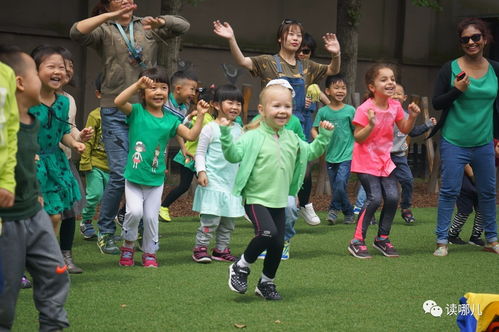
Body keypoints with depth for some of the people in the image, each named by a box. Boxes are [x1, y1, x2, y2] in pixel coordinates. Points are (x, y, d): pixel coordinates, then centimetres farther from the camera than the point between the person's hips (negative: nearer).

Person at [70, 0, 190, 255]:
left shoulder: (147, 27, 12)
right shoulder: (104, 30, 4)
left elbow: (183, 26, 5)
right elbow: (76, 33, -15)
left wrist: (160, 22, -14)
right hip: (115, 112, -3)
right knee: (120, 173, -9)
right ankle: (105, 233, 5)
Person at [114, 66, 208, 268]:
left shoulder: (170, 120, 3)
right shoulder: (136, 112, -5)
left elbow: (191, 136, -3)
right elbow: (118, 102, -23)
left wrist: (200, 116, -14)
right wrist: (138, 84, -31)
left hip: (156, 179, 3)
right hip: (134, 176, -3)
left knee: (151, 217, 7)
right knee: (135, 211, -15)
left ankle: (150, 253, 25)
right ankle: (128, 247, 9)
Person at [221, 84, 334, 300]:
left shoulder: (291, 139, 9)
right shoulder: (253, 138, -10)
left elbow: (311, 153, 24)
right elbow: (234, 155, -20)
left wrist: (324, 136, 12)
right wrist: (226, 135, -32)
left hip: (279, 201, 6)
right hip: (256, 199, -6)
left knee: (278, 244, 6)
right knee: (268, 233, -26)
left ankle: (266, 282, 26)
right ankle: (241, 267, -4)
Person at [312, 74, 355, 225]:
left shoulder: (350, 110, -2)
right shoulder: (323, 111, 1)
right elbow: (314, 129, 5)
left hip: (347, 155, -3)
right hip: (331, 155, 3)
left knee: (340, 184, -18)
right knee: (335, 188, 7)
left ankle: (334, 209, 3)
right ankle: (349, 213, 22)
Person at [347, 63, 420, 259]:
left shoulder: (395, 106, 0)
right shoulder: (365, 109, -18)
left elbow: (404, 129, 13)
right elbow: (358, 138, -17)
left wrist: (412, 116, -6)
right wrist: (371, 125, -34)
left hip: (385, 159, 6)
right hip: (366, 161, -6)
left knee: (392, 197, -4)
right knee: (375, 198, -16)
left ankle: (382, 238, 15)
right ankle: (357, 242, -4)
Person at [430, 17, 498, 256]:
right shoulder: (450, 69, -7)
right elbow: (436, 103, -6)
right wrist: (457, 90, -22)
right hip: (454, 143, -4)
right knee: (449, 191, -3)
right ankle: (442, 241, 5)